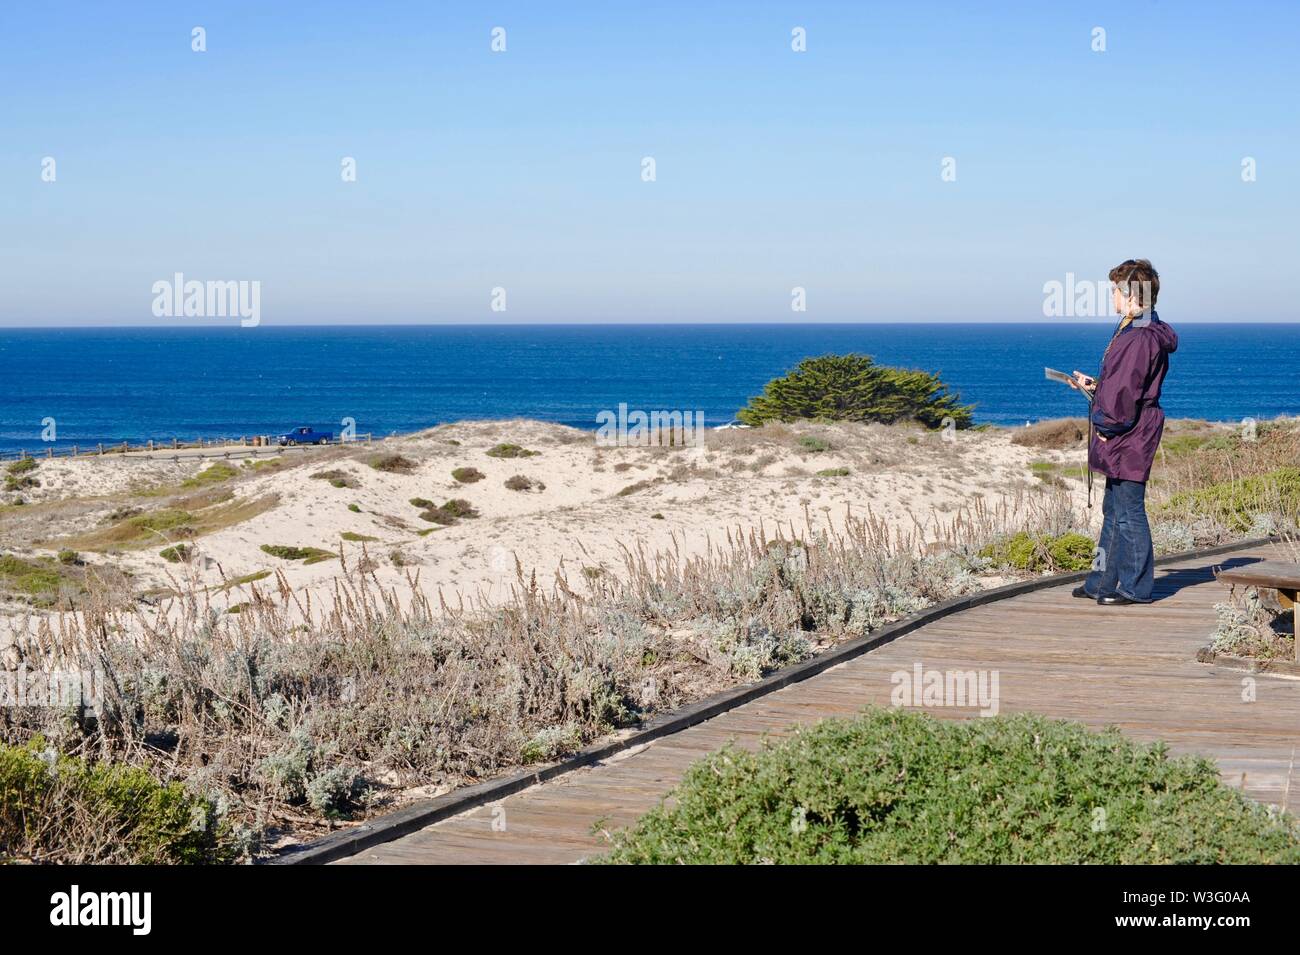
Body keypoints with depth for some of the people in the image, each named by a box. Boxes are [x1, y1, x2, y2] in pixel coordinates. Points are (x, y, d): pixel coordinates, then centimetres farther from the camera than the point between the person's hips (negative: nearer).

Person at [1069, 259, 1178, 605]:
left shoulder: (1141, 337, -19)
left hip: (1129, 437, -11)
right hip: (1121, 441, 11)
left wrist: (1106, 425, -13)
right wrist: (1095, 385, 16)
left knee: (1128, 512, -4)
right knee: (1113, 511, 16)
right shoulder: (1132, 331, 14)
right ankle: (1103, 583, 24)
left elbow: (1128, 392, -22)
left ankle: (1135, 587, 3)